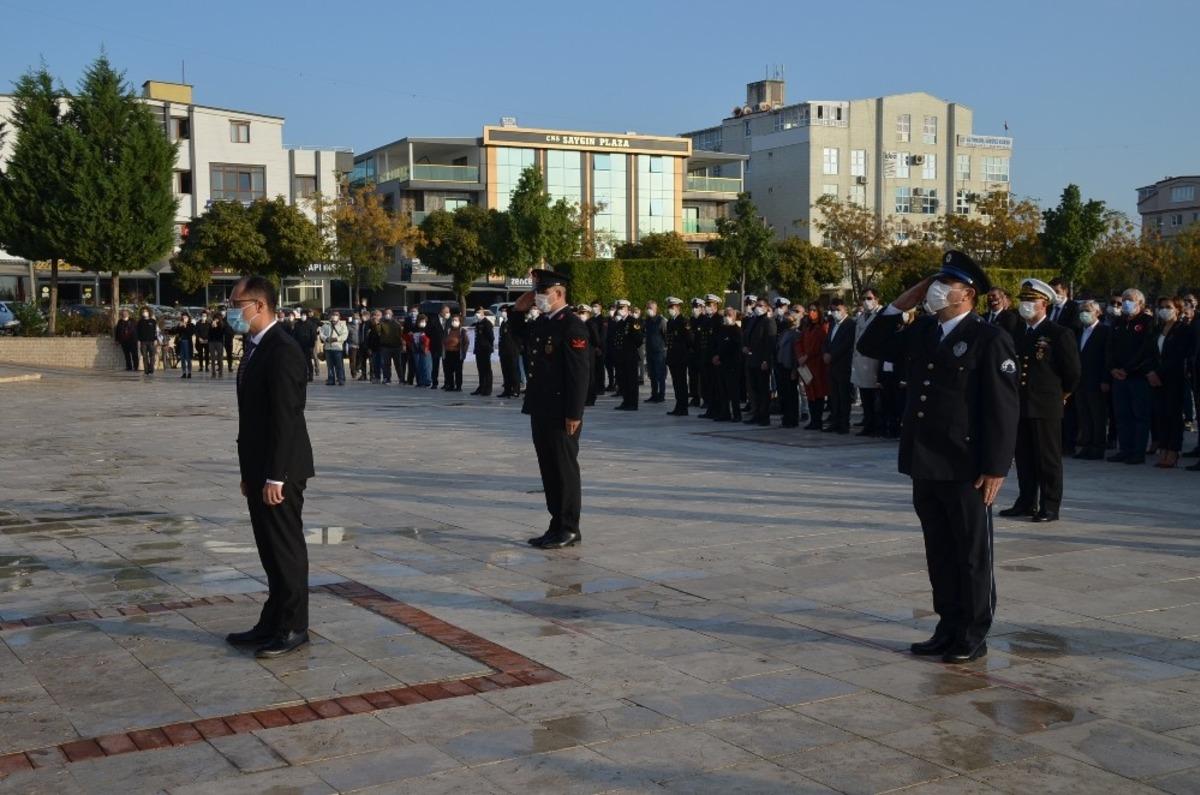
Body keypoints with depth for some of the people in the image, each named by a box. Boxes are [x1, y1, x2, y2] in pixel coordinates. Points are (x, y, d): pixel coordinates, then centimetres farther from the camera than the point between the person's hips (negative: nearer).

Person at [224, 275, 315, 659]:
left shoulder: (282, 350, -17)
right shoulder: (255, 349, 14)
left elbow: (285, 418, -21)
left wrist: (274, 476, -22)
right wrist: (249, 471, 16)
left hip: (278, 471, -10)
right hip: (259, 469, 10)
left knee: (286, 549, 0)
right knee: (270, 550, 15)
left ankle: (293, 628, 9)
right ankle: (272, 624, 24)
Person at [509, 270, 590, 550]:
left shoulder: (571, 325, -14)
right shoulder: (541, 322, 12)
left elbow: (580, 373, -19)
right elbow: (518, 330, 34)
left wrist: (574, 414, -21)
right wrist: (519, 309, 14)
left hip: (561, 413, -9)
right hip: (540, 410, 9)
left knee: (564, 469, -1)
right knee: (549, 469, 13)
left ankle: (569, 530, 8)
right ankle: (557, 526, 21)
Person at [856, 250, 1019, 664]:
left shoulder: (989, 339, -11)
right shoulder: (921, 332, 10)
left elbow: (1003, 408, -14)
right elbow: (870, 346, 18)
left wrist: (995, 468, -17)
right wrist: (900, 305, 7)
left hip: (966, 469, -7)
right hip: (925, 465, 7)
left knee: (973, 555, 6)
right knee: (939, 553, 14)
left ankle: (973, 636, 16)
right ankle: (949, 627, 25)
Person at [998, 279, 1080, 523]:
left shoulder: (1060, 334, -6)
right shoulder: (1017, 335, 13)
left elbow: (1072, 372, -4)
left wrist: (1062, 395, 4)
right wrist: (1013, 397, 15)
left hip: (1046, 407, -6)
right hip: (1020, 406, 6)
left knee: (1048, 458, 0)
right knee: (1024, 457, 10)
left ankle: (1050, 507, 5)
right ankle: (1026, 503, 19)